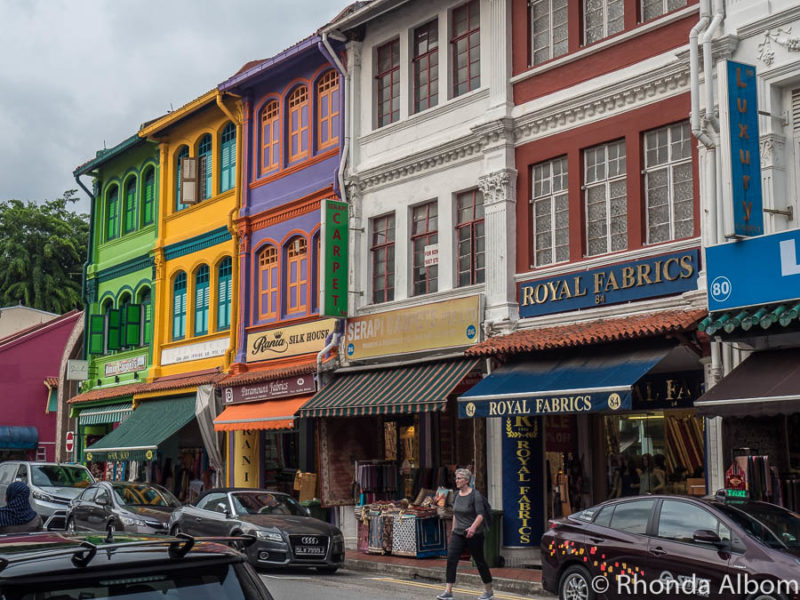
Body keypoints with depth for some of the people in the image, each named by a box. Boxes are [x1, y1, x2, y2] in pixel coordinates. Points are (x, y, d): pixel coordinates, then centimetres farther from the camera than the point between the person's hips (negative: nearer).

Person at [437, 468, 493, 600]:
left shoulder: (475, 495, -13)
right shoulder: (457, 494, 8)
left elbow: (480, 515, -22)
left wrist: (473, 527, -37)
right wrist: (453, 530, 19)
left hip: (474, 534, -6)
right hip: (458, 534, 6)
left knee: (480, 562, 5)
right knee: (451, 559, -8)